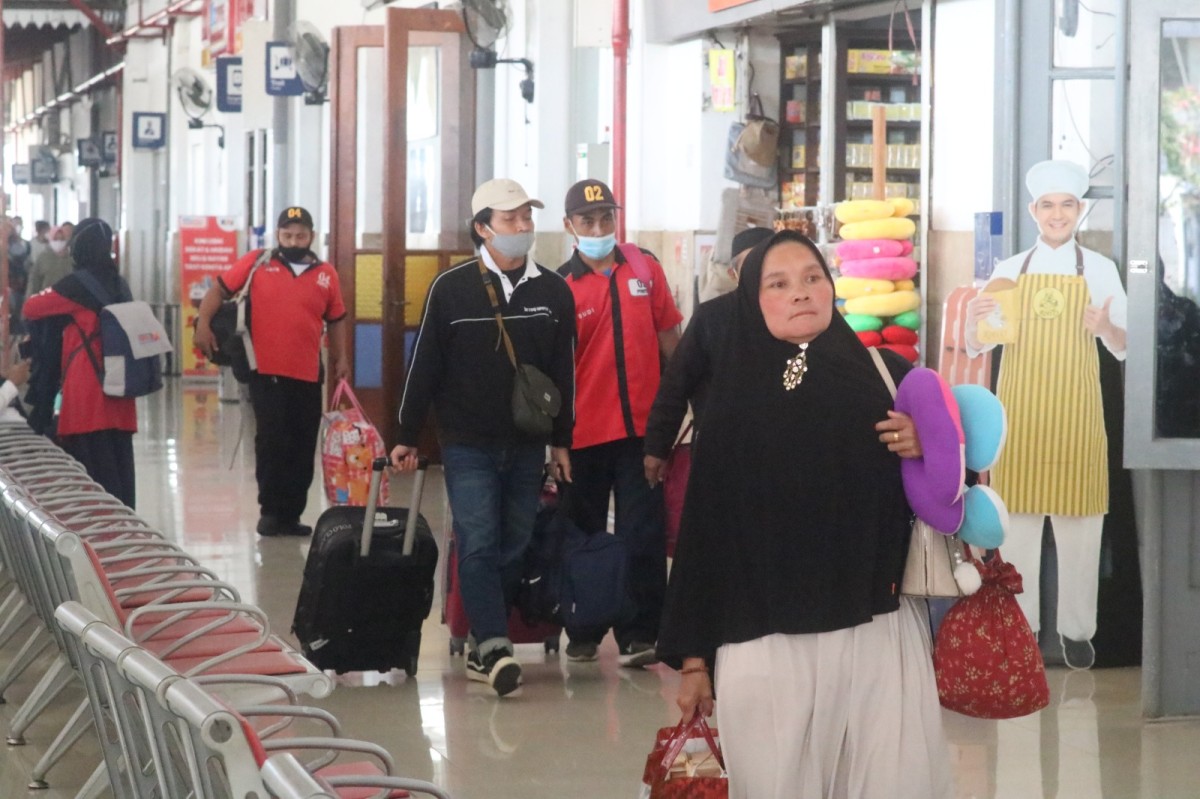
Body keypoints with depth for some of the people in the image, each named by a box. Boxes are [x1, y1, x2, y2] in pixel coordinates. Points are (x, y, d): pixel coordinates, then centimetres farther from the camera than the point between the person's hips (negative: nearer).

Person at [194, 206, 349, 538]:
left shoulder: (326, 274, 8)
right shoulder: (256, 263, 2)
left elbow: (336, 320, 17)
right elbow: (219, 290, 5)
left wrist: (340, 358, 9)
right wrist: (203, 323, -9)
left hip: (308, 376, 3)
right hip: (266, 373, -3)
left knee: (303, 448, 6)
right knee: (272, 442, -4)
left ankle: (291, 514, 15)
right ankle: (270, 510, 6)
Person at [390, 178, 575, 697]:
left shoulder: (553, 292, 5)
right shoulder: (452, 288, -4)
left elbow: (563, 374, 11)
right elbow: (425, 365, 1)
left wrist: (561, 441, 10)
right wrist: (408, 436, 2)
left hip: (527, 448, 3)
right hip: (468, 445, -3)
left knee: (514, 549, 6)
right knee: (478, 544, -11)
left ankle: (483, 649, 15)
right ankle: (494, 646, -15)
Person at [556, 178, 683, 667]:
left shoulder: (644, 269, 3)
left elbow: (668, 337, 10)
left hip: (641, 425, 1)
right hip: (585, 432, -1)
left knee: (642, 535, -1)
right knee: (584, 536, 10)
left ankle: (639, 634, 3)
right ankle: (583, 632, 22)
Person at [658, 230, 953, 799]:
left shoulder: (885, 376, 7)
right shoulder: (734, 405, 6)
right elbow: (702, 531, 6)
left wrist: (930, 451, -10)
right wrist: (694, 658, 3)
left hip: (879, 637, 0)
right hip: (764, 647, 0)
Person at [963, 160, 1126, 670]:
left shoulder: (1100, 270, 4)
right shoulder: (1009, 271, 9)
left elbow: (1124, 349, 1)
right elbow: (976, 348, 6)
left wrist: (1107, 329, -21)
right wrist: (974, 322, -16)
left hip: (1076, 413, -1)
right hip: (1019, 412, 1)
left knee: (1079, 524, 2)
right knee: (1016, 522, 3)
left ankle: (1077, 629, 11)